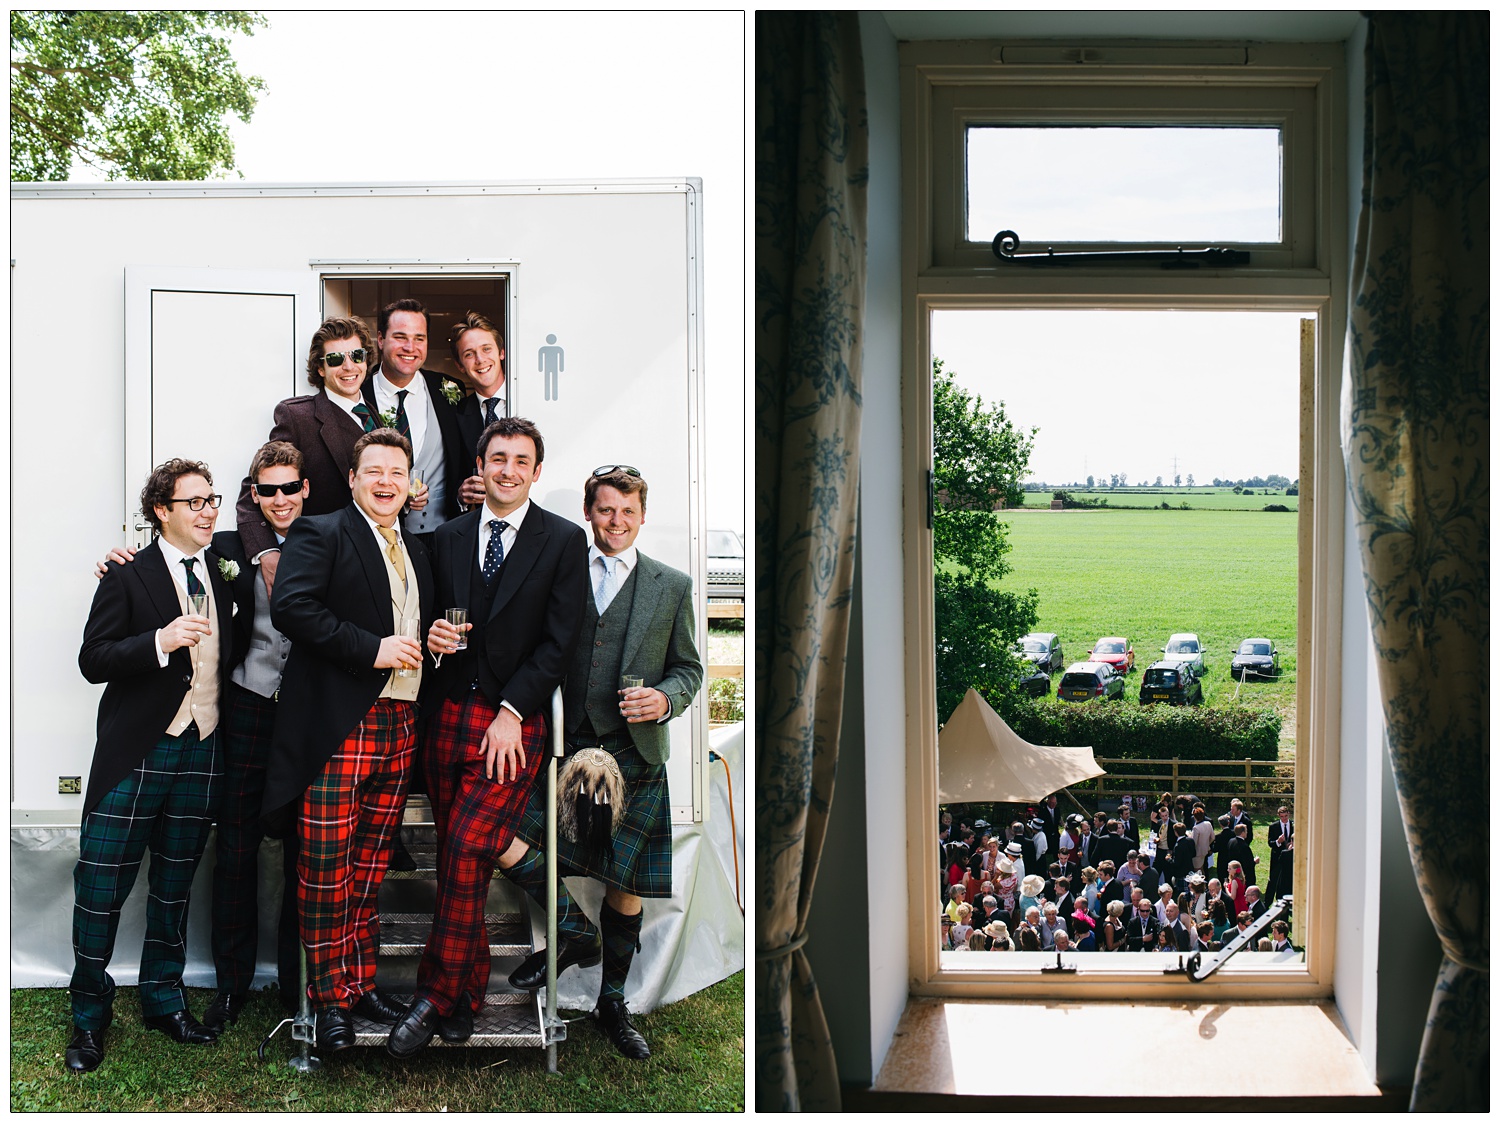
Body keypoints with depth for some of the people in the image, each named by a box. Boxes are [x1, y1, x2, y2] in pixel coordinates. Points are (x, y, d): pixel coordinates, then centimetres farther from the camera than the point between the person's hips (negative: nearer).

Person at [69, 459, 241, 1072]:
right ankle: (90, 1015, 16)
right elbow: (93, 660, -10)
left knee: (175, 885, 14)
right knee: (101, 884, 0)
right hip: (138, 753, -4)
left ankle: (163, 998, 28)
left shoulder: (225, 573, 11)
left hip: (203, 754, 4)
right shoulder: (127, 575, -3)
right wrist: (161, 641, -23)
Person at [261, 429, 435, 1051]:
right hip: (337, 727, -6)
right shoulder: (320, 534, -1)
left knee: (369, 868, 11)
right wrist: (372, 649, -18)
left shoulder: (417, 552, 21)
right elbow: (291, 606, -16)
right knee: (326, 869, -3)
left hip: (399, 730, 6)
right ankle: (331, 999, 9)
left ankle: (362, 984, 21)